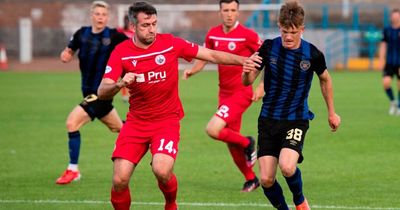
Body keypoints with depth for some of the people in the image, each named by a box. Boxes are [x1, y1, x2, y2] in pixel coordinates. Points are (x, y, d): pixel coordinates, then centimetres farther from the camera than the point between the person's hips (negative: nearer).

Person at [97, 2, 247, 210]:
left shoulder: (170, 43, -6)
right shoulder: (121, 52, -7)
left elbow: (212, 55, 1)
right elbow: (102, 92, -13)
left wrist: (246, 60, -8)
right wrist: (119, 84, -35)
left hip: (167, 120, -1)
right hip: (136, 122, 1)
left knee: (162, 170, -25)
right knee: (119, 180, -13)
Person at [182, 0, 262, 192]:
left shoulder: (247, 35, -13)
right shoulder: (213, 34, 3)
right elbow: (203, 57, 14)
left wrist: (262, 87, -13)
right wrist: (192, 70, -7)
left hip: (241, 93, -6)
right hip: (224, 93, 6)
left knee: (213, 130, -21)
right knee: (231, 143, 11)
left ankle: (246, 143, 5)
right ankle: (251, 179, 29)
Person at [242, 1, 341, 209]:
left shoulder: (312, 54, -9)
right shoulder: (269, 47, -7)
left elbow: (325, 79, 11)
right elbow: (247, 82, -1)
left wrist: (331, 112, 20)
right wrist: (247, 72, -26)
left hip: (296, 119, -2)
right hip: (269, 119, 2)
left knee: (287, 166, -26)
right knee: (266, 179, -6)